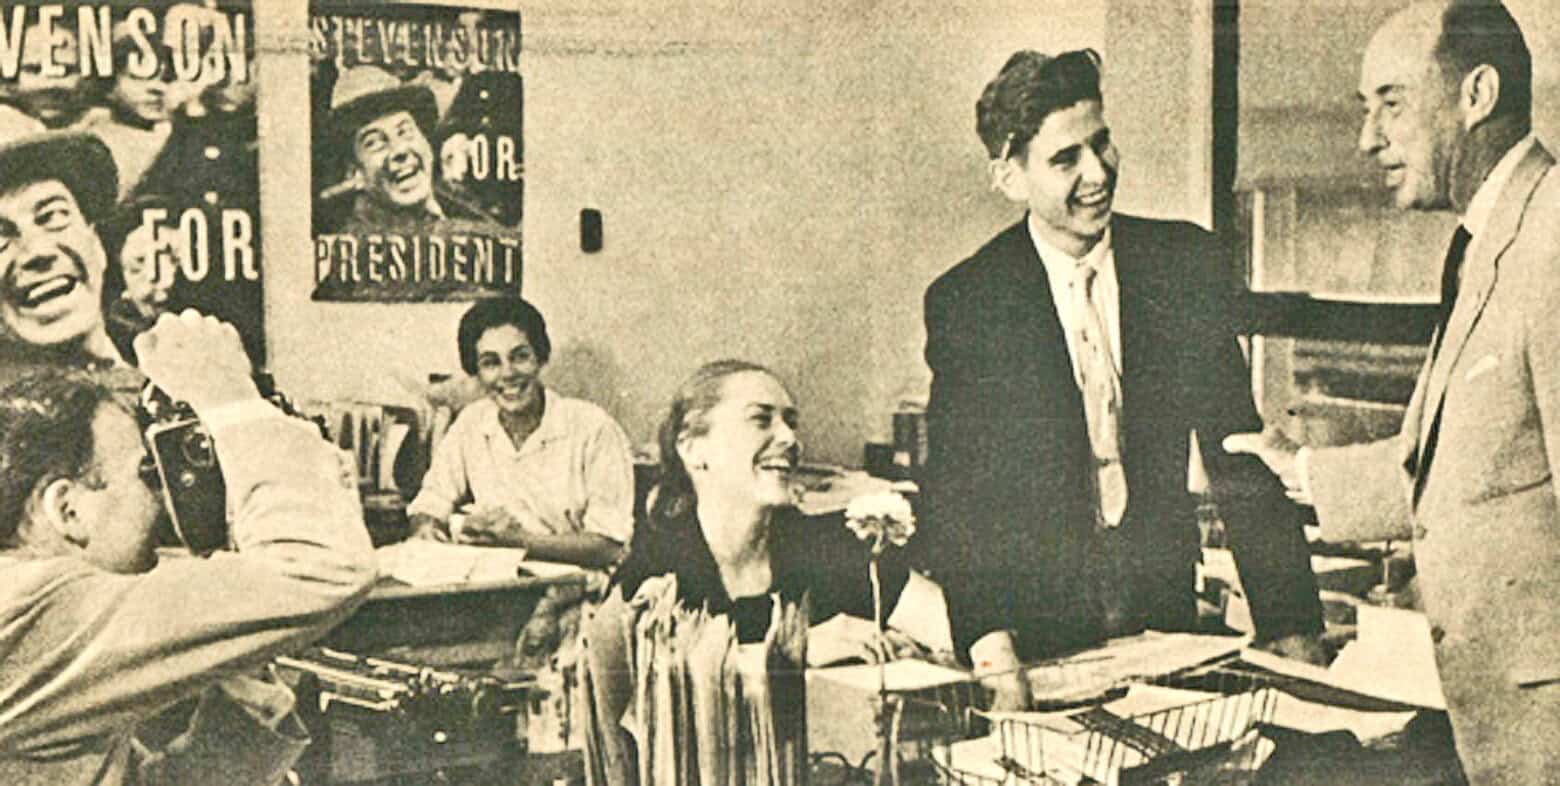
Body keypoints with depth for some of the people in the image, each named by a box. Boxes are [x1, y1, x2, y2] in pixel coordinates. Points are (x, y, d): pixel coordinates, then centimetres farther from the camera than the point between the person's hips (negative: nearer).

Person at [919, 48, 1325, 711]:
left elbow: (1237, 452, 4)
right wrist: (989, 642, -24)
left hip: (1163, 617, 2)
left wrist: (1291, 625, -2)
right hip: (1033, 634, -2)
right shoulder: (964, 304, -7)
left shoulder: (1184, 263, 0)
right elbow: (952, 496, -9)